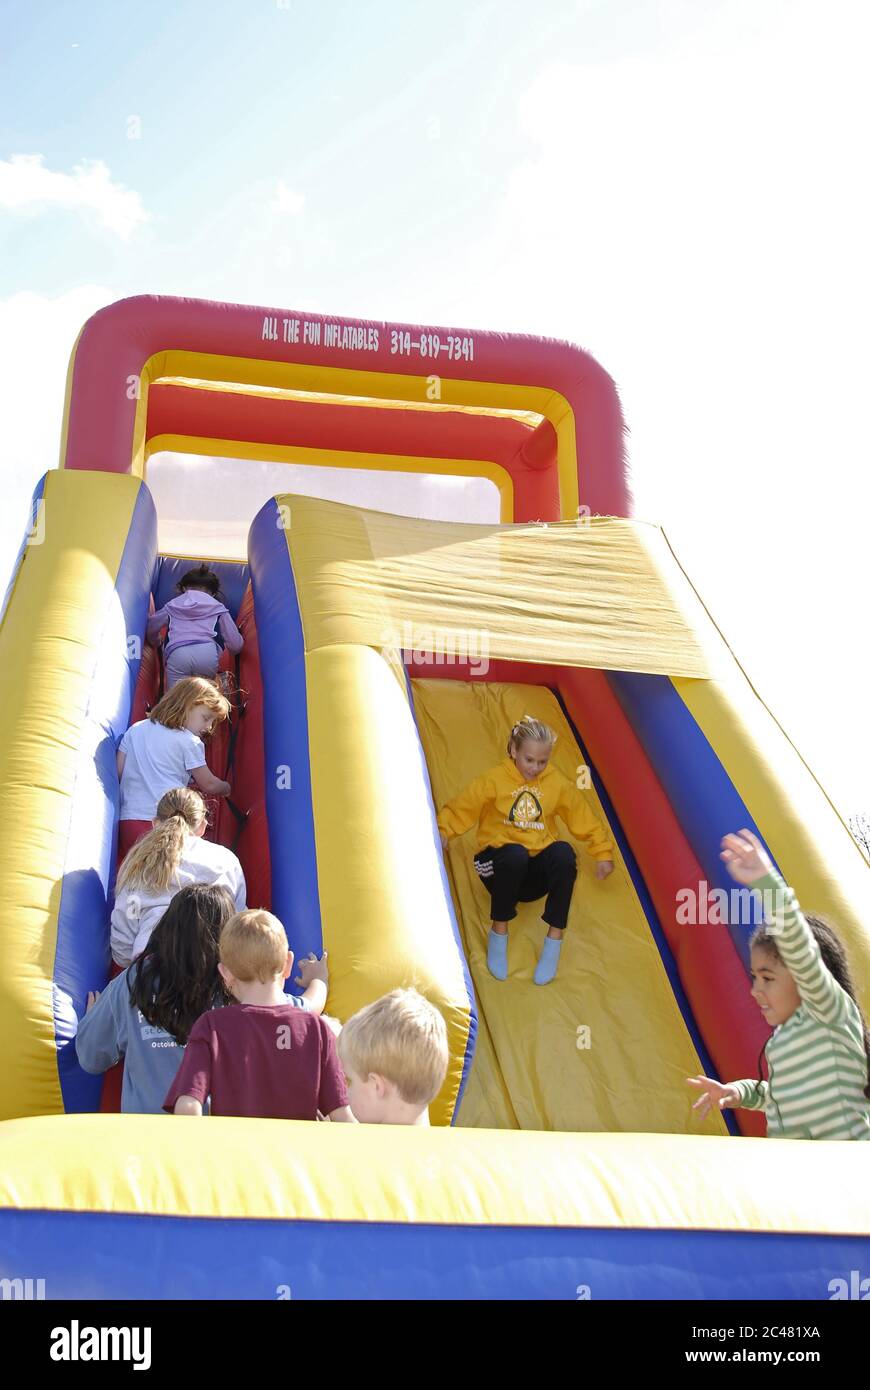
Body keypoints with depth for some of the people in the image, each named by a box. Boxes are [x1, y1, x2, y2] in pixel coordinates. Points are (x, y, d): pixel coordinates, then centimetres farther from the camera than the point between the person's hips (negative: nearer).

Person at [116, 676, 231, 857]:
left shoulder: (135, 729, 14)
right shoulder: (189, 742, -1)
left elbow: (119, 772, 13)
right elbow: (208, 785, 8)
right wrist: (228, 788, 26)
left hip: (128, 820, 5)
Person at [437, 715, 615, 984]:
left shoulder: (557, 784, 5)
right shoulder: (494, 780, -3)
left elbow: (585, 819, 12)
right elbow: (459, 809, -3)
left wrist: (603, 853, 7)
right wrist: (444, 831, -19)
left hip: (537, 874, 2)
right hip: (499, 865, -2)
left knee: (563, 852, -32)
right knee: (516, 854, -39)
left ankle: (555, 937, -24)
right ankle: (498, 932, -19)